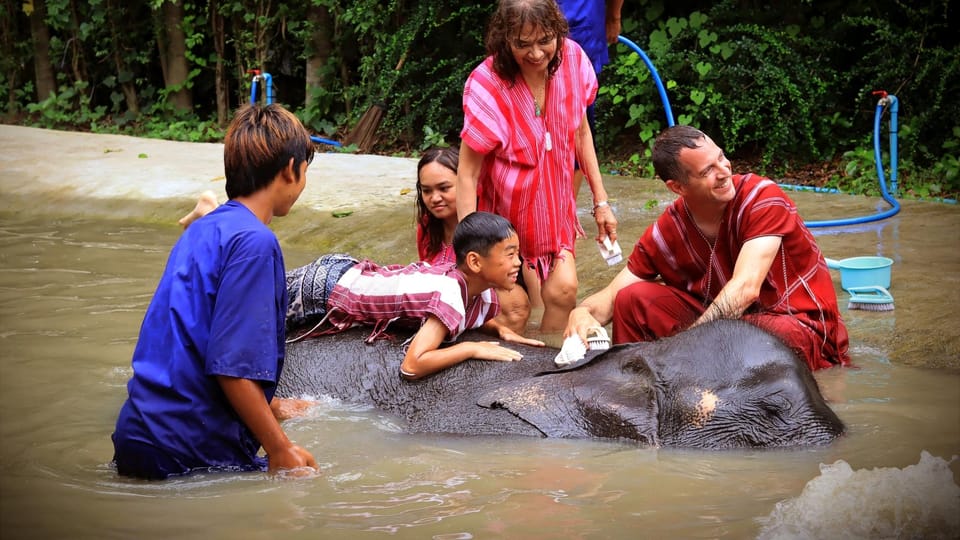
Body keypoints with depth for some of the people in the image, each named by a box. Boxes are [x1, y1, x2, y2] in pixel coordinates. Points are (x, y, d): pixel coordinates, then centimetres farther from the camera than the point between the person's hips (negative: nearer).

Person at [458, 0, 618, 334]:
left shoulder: (572, 59, -13)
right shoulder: (486, 86, -27)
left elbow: (581, 132, 3)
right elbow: (467, 174, -22)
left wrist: (601, 201, 6)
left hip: (554, 205, 4)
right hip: (506, 212, -4)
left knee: (563, 289, -5)